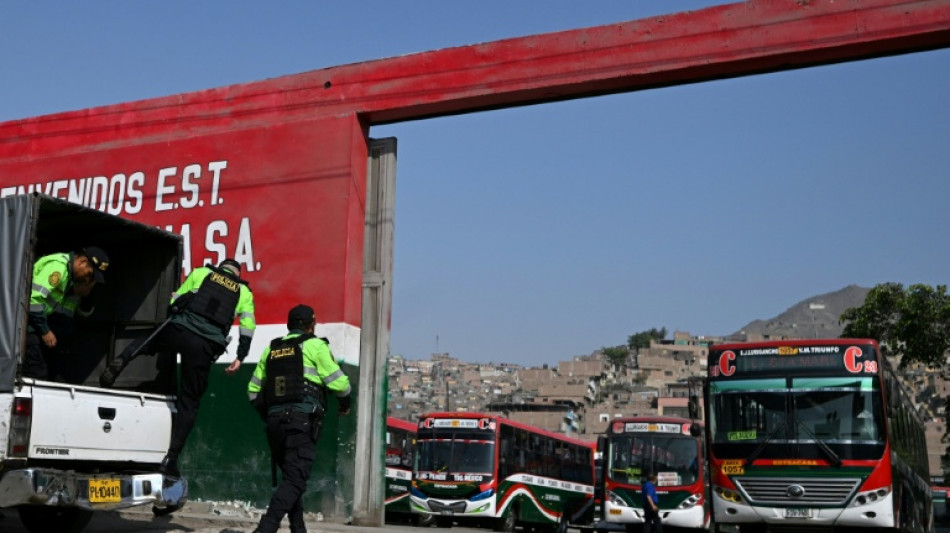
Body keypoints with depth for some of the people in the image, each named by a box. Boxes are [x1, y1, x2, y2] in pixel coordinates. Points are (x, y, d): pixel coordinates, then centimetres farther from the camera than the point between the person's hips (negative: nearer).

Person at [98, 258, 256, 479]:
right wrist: (240, 357, 14)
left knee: (147, 341, 32)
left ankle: (121, 361, 0)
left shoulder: (201, 273, 18)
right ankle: (171, 458, 5)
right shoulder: (244, 292, 19)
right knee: (189, 402, 9)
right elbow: (248, 326, 11)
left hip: (179, 330, 0)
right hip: (207, 347, 0)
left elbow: (175, 301, 18)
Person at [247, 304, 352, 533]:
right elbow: (339, 383, -5)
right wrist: (345, 404, 14)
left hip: (275, 420, 6)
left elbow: (254, 390, 19)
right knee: (295, 480, -10)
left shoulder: (271, 349, 17)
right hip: (303, 420, -6)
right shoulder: (315, 345, 0)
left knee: (290, 476, 18)